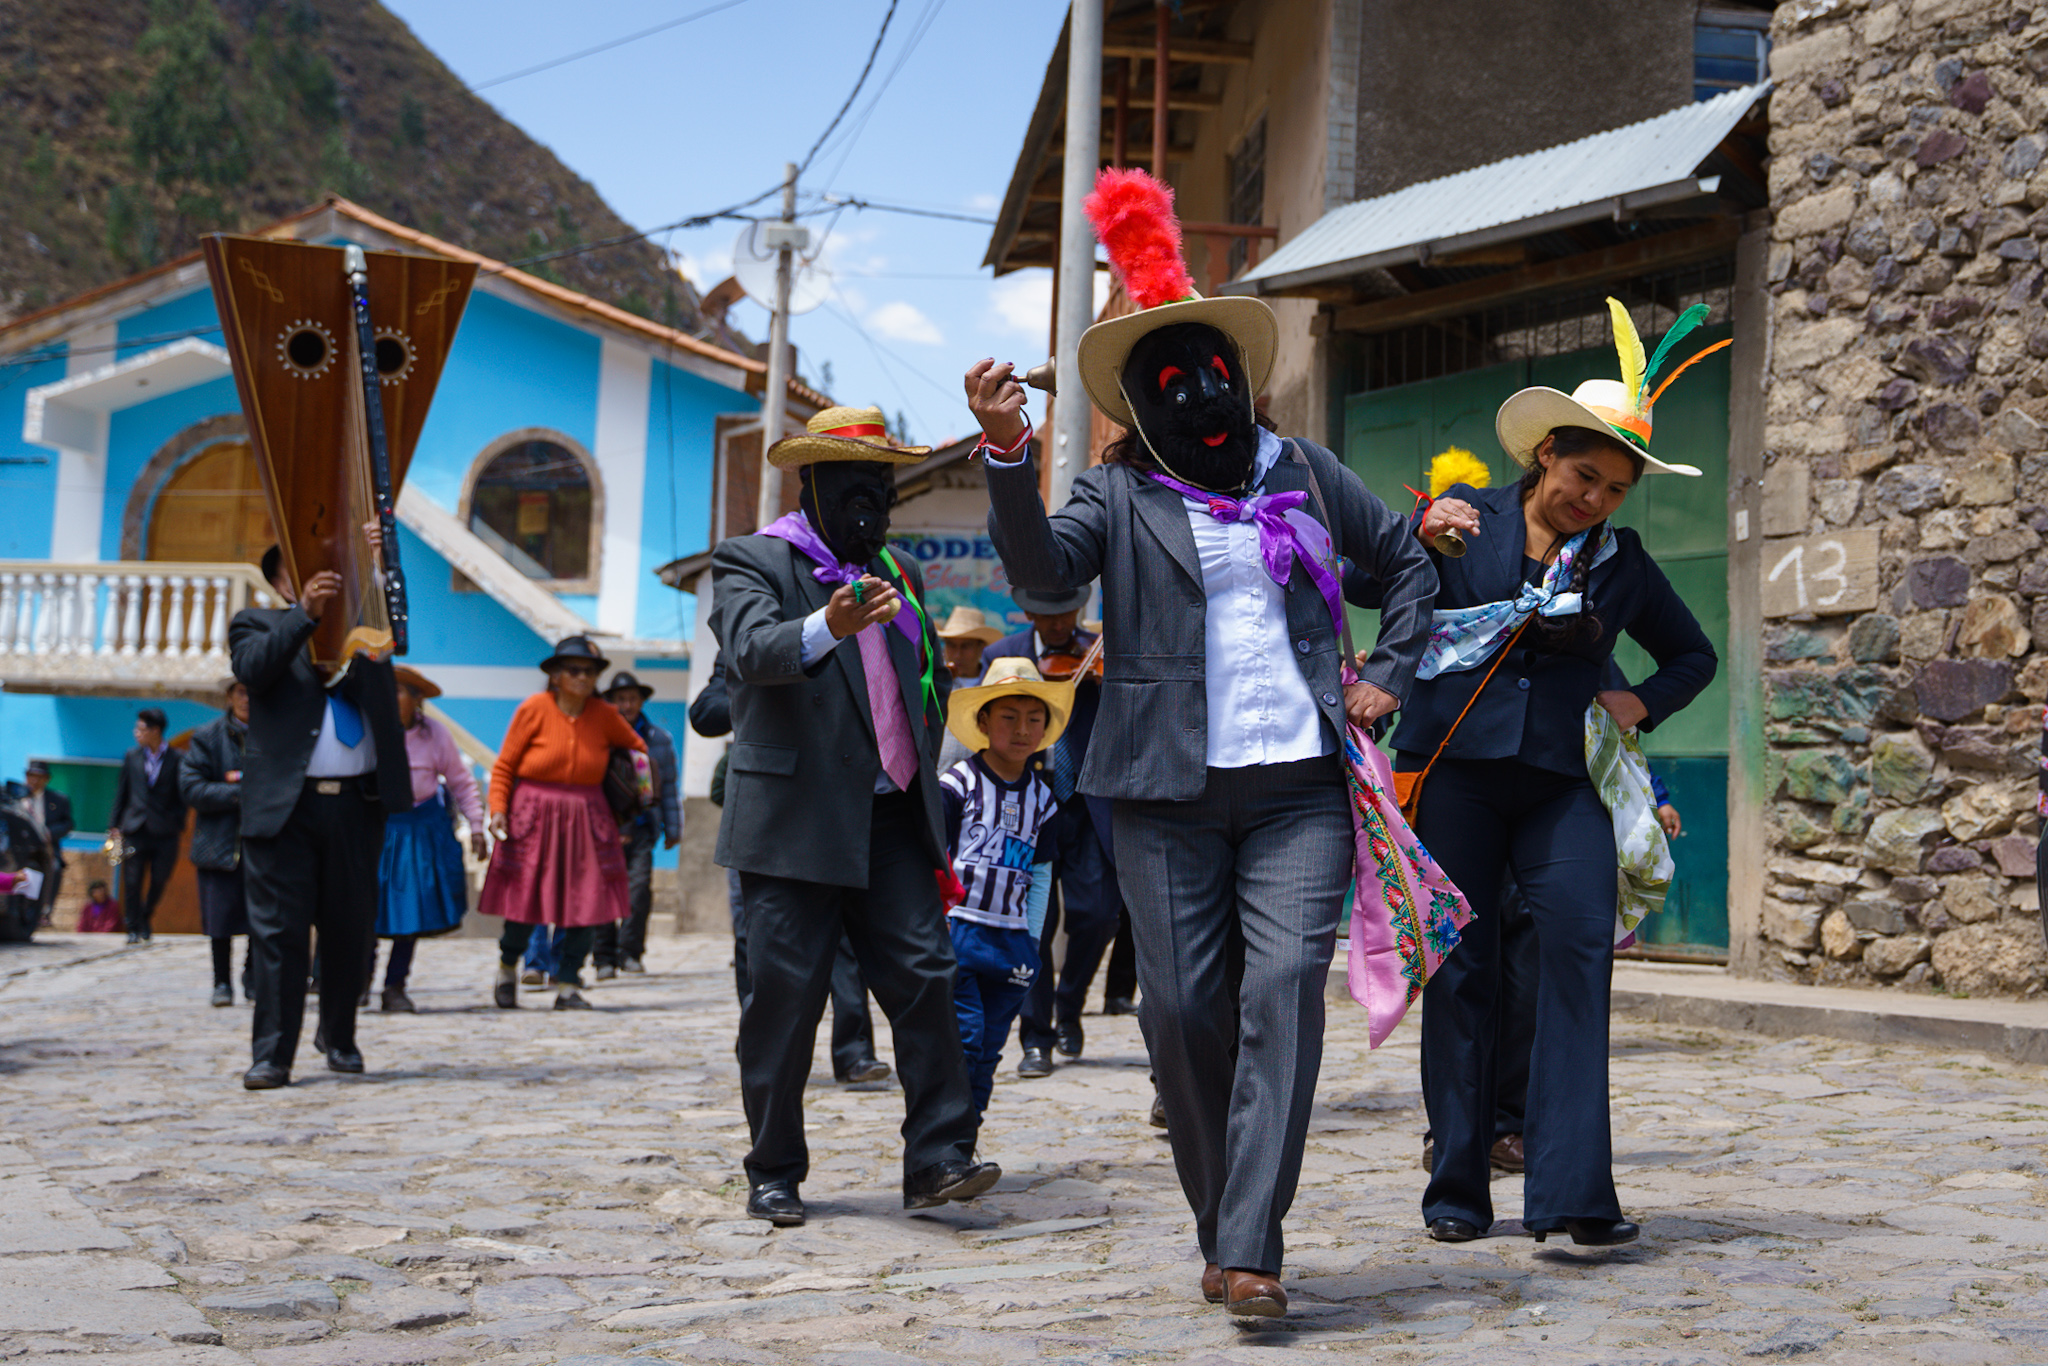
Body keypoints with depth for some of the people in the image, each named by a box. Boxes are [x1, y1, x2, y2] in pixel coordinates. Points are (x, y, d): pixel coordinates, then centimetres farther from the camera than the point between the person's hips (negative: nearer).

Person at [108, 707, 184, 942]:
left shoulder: (176, 759, 2)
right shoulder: (132, 757, 10)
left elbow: (182, 796, 5)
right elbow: (121, 792, 13)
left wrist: (179, 826, -4)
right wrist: (115, 825, 7)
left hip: (165, 832, -2)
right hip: (134, 829, 2)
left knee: (159, 881, 2)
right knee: (132, 881, -2)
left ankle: (145, 918, 27)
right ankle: (134, 929, 8)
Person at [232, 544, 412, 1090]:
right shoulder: (257, 624, 8)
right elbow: (254, 667, -11)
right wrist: (307, 614, -22)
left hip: (358, 803, 3)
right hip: (284, 804, -3)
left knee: (350, 929, 10)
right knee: (279, 930, -4)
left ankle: (338, 1038, 28)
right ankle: (272, 1056, -1)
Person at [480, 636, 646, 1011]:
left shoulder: (603, 715, 2)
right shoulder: (534, 709, -5)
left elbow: (638, 750, 18)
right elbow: (504, 766, -2)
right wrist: (497, 809, -13)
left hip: (586, 820, 3)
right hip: (533, 818, -3)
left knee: (587, 902, -4)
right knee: (524, 899, -1)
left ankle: (567, 987, 7)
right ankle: (508, 970, 27)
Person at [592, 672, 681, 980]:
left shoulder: (659, 739, 11)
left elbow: (669, 787, 17)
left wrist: (672, 828, 16)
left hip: (641, 827, 1)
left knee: (639, 885, -13)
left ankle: (630, 952, -4)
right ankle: (605, 958, 4)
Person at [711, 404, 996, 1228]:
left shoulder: (897, 574, 19)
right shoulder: (751, 562, -1)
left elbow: (928, 682, 30)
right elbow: (755, 648, -22)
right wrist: (826, 628, -42)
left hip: (890, 821, 5)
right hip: (796, 825, -5)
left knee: (924, 975, -6)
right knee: (786, 997, -1)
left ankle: (937, 1159, -3)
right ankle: (774, 1174, 11)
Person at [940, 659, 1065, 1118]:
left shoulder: (1041, 797, 11)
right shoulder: (958, 783, -4)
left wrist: (1032, 938, 11)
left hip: (1010, 940, 5)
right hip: (955, 929, -5)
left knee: (989, 1047, 7)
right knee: (964, 1036, -12)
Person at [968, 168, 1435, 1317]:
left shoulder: (1303, 473, 15)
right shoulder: (1121, 495, 7)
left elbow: (1409, 562, 27)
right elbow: (1042, 566, -13)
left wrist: (1386, 675, 15)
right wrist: (1009, 453, -27)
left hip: (1300, 783, 1)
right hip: (1170, 791, -1)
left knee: (1283, 989, -13)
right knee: (1184, 1009, -1)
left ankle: (1249, 1251, -14)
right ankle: (1222, 1227, 18)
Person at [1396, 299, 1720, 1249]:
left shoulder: (1623, 562, 13)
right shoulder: (1465, 521, 7)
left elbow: (1694, 654, 26)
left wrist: (1641, 703, 7)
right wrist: (1417, 532, -10)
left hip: (1563, 780, 1)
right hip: (1454, 768, -1)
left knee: (1579, 951, -16)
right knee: (1459, 969, 0)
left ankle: (1572, 1192, -17)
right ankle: (1457, 1188, 12)